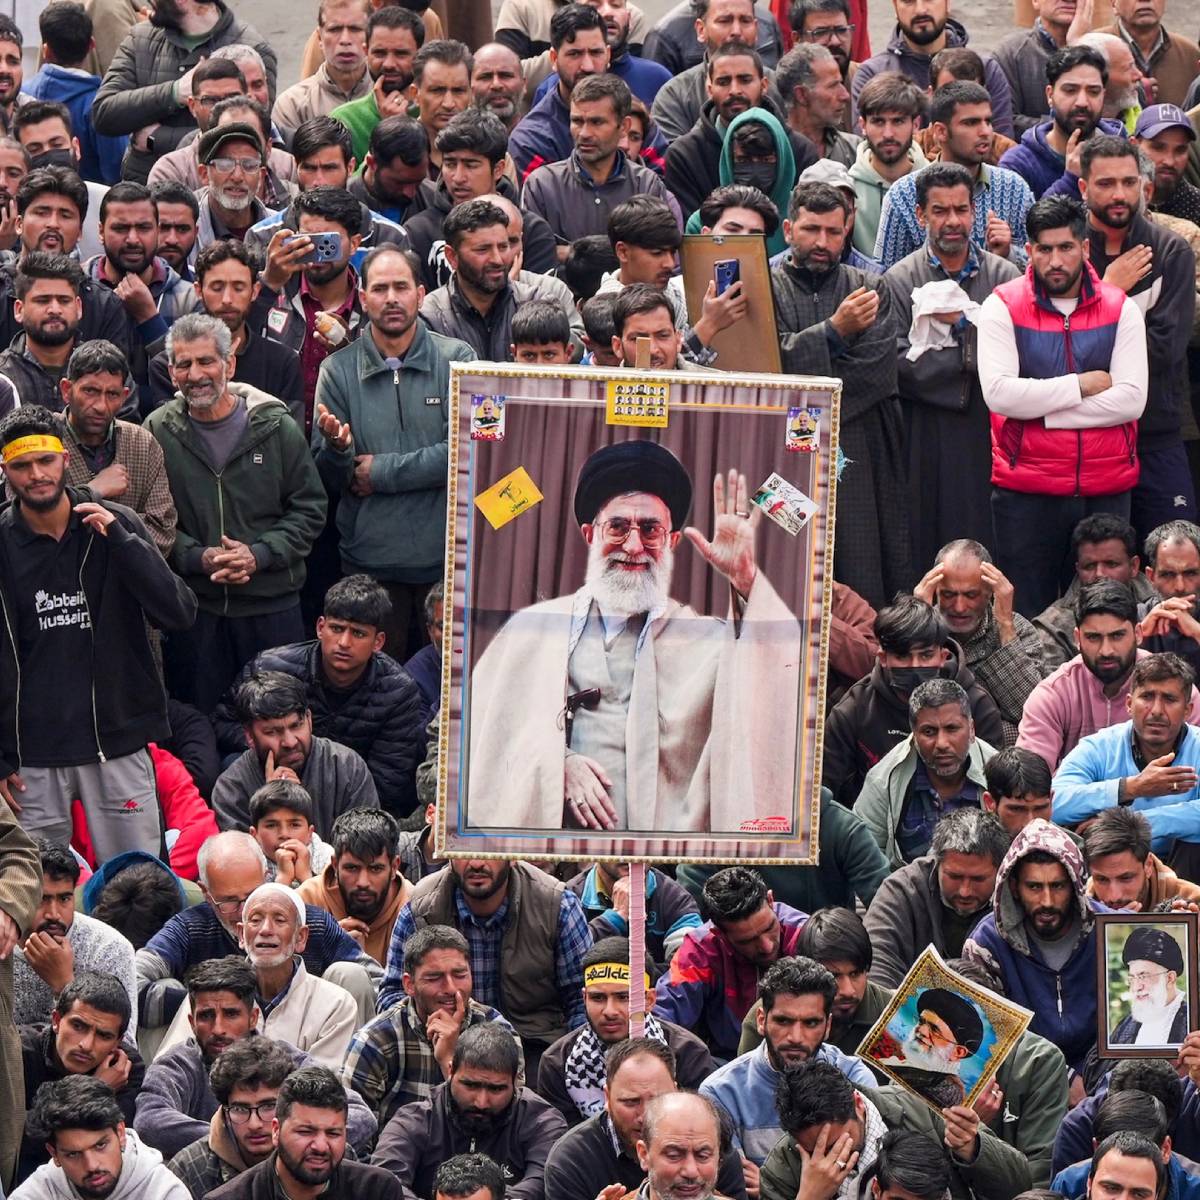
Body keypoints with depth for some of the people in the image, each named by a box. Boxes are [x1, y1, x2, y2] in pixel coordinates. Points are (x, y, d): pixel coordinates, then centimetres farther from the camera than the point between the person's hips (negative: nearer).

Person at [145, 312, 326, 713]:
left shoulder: (275, 427, -1)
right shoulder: (159, 432, 0)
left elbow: (309, 508, 1)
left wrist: (259, 555, -13)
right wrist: (199, 558, -15)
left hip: (272, 604, 0)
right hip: (192, 606, 0)